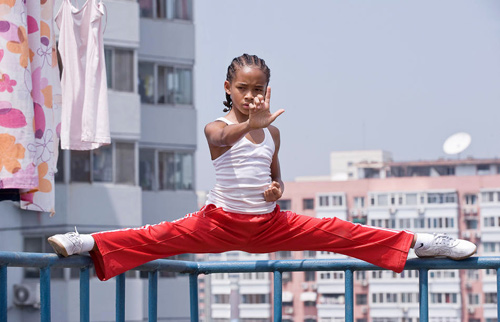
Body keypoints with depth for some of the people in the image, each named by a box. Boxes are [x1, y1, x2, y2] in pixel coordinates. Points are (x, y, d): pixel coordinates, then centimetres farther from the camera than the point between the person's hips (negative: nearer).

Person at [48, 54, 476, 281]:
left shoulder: (272, 132, 8)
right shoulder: (216, 128, -7)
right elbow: (222, 139, -33)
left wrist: (277, 188, -3)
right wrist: (254, 123, -52)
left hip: (270, 225, 3)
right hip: (221, 222, -3)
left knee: (337, 232, -6)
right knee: (161, 237, -23)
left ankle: (416, 242, -6)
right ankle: (91, 243, -33)